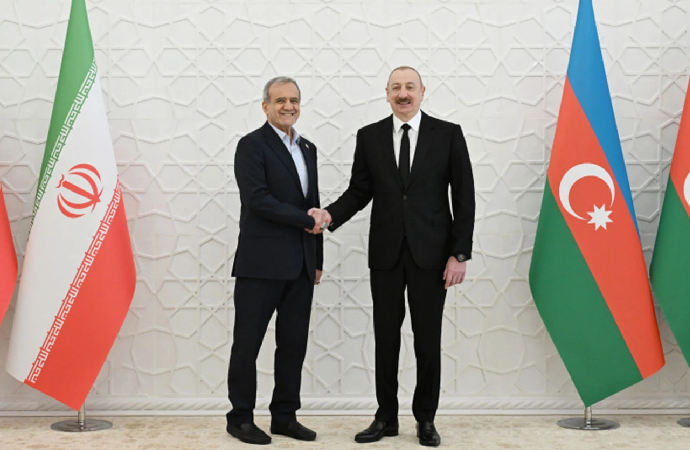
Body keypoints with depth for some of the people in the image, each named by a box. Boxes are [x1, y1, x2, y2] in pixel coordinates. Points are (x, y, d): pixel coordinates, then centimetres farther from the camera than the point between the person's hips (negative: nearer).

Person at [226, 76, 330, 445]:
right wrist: (305, 220, -11)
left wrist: (317, 261, 16)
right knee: (247, 344, 2)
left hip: (301, 265, 7)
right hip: (262, 263, -6)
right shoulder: (252, 146, -4)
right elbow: (257, 199, -16)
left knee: (294, 344, 9)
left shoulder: (307, 149, 17)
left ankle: (285, 417, 19)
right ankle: (240, 418, 13)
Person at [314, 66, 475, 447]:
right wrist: (329, 215, -13)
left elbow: (463, 197, -2)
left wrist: (460, 254, -7)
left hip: (430, 254, -2)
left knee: (428, 340, 6)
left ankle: (425, 419, 20)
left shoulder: (448, 134, -1)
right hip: (386, 254, 2)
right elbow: (358, 191, 7)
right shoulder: (369, 137, 6)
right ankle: (386, 417, 21)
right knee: (386, 338, 8)